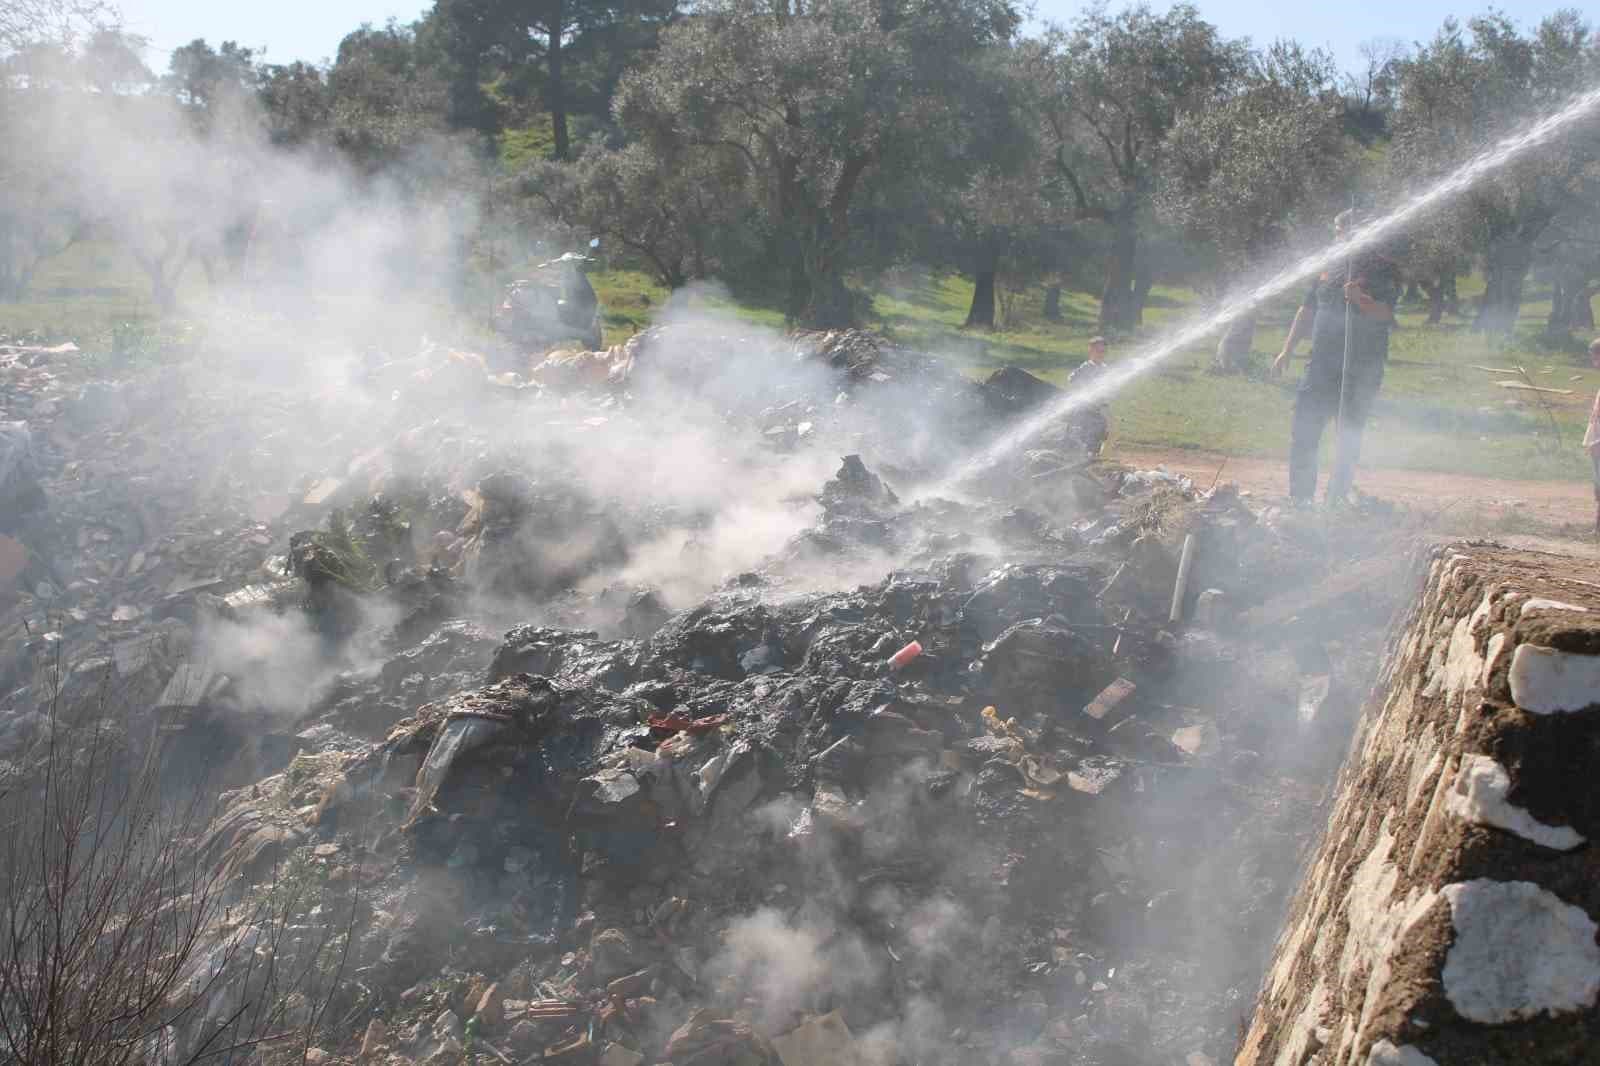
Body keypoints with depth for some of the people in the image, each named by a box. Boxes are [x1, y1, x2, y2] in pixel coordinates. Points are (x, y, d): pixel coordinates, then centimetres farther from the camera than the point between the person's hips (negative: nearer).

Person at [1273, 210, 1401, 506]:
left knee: (1349, 435, 3)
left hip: (1362, 370, -4)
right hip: (1322, 364, 4)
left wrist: (1361, 300, -31)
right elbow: (1307, 310, 18)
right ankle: (1300, 499, 5)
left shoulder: (1382, 269, -1)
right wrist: (1288, 350, 14)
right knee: (1303, 430, -2)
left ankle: (1336, 500, 12)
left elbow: (1385, 314, -12)